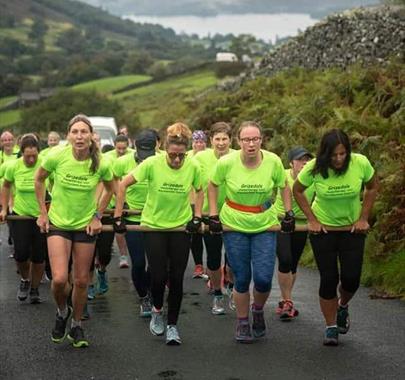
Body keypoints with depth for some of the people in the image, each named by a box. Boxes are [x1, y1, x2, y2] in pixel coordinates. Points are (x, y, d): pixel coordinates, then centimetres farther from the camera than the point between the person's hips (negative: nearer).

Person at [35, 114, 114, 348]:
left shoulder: (101, 164, -15)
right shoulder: (57, 157, -17)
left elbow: (110, 189, 7)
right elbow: (39, 179, 3)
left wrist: (98, 216, 0)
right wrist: (43, 212, 2)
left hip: (86, 226, 1)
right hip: (58, 223, -1)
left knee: (82, 281, 8)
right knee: (59, 279, -14)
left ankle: (77, 326, 29)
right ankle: (62, 311, 18)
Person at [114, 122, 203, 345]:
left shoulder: (193, 167, -11)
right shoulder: (152, 164, -18)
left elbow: (199, 191, 9)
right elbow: (123, 185, -11)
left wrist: (197, 217, 0)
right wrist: (118, 217, -11)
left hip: (181, 227, 1)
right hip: (153, 225, -1)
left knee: (176, 279, 0)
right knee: (158, 276, -5)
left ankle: (172, 325, 16)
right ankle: (157, 310, 26)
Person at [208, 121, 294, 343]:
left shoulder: (273, 162, -12)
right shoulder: (226, 163, -14)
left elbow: (284, 187, 6)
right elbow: (213, 185, 4)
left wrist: (288, 214, 4)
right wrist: (213, 215, 1)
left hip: (265, 227, 1)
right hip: (234, 227, 0)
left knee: (263, 279, -7)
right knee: (242, 279, 3)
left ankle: (258, 310, 27)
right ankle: (242, 323, 25)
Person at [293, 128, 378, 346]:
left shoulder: (360, 163, -18)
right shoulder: (314, 168, -19)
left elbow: (372, 188, 1)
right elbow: (297, 191, -1)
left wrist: (363, 218, -3)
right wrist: (312, 219, -6)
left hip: (352, 228, 1)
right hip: (323, 229, -1)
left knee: (351, 278, -4)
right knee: (328, 278, -2)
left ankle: (342, 306, 30)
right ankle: (331, 328, 13)